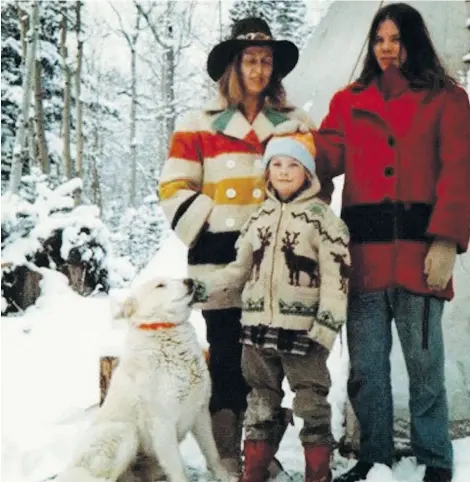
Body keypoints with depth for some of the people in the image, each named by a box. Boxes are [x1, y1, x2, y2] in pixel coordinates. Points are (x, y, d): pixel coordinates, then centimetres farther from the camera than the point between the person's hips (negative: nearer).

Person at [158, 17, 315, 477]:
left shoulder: (295, 123, 12)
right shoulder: (198, 125, 4)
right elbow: (174, 189, 1)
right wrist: (209, 225, -9)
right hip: (220, 256, -2)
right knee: (226, 353, 0)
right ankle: (226, 453, 11)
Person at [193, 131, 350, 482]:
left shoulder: (322, 217, -5)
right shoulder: (259, 218, 11)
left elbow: (336, 278, -9)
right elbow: (240, 268, 19)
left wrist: (325, 329, -15)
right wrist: (204, 288, 7)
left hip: (302, 331, -5)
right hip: (258, 327, 5)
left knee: (311, 403, 2)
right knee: (261, 402, 13)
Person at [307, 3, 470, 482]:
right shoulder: (349, 102, 17)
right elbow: (327, 154, 3)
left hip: (419, 248, -2)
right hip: (365, 250, 3)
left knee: (424, 363, 2)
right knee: (365, 367, 6)